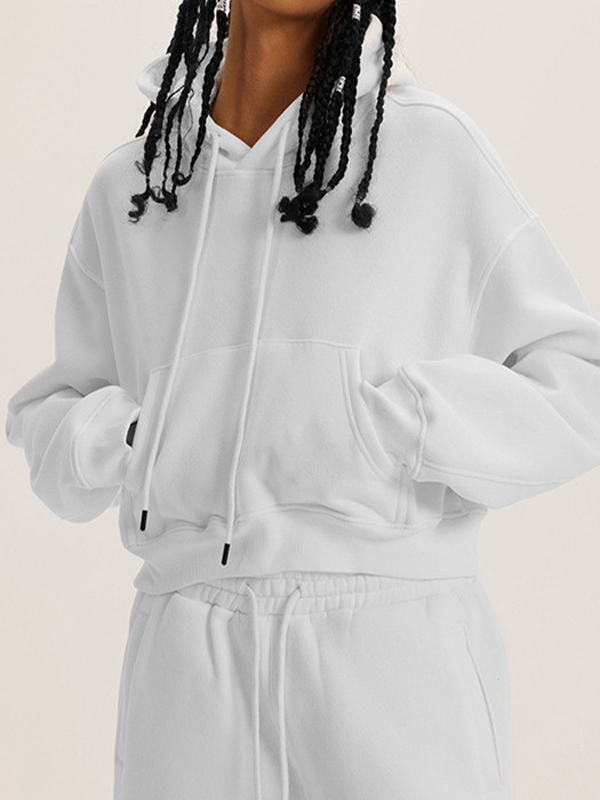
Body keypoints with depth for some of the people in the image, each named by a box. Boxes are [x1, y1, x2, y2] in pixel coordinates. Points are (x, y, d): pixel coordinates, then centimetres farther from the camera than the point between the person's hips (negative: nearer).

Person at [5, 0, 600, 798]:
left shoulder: (433, 147, 1)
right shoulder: (125, 188, 11)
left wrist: (384, 426, -14)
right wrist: (123, 446, -5)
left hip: (400, 659, -2)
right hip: (191, 672, 3)